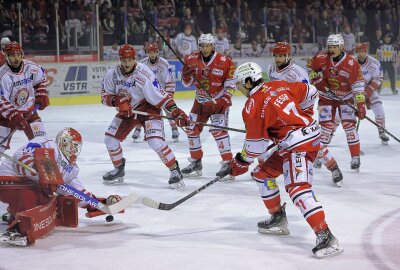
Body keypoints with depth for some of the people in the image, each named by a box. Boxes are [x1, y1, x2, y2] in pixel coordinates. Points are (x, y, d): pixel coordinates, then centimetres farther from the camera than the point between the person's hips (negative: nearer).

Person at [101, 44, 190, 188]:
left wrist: (176, 112, -34)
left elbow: (159, 96, -26)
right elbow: (105, 96, -5)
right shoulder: (112, 74, -13)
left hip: (148, 108, -6)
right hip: (126, 110, 6)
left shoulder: (144, 74, -27)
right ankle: (119, 170, 25)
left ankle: (175, 171, -8)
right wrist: (118, 102, -26)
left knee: (155, 141, -23)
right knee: (110, 138, 2)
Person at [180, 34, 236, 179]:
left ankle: (228, 163, -15)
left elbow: (230, 84, -9)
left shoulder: (225, 62, -16)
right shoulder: (192, 60, -5)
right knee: (192, 129, 6)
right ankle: (196, 163, 21)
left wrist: (225, 100, -18)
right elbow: (187, 84, 0)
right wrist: (186, 75, -20)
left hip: (219, 100, -5)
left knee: (218, 129, -19)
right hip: (201, 100, 5)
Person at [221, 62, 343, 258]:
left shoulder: (252, 105, -11)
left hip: (299, 145, -10)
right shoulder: (278, 85, 10)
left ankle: (325, 236, -36)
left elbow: (255, 145, -8)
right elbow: (307, 91, 16)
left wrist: (239, 165, 7)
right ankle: (278, 219, 31)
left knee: (297, 187, -24)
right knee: (262, 172, 20)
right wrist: (299, 117, 30)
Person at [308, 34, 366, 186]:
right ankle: (320, 155, 8)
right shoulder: (321, 59, -16)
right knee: (326, 126, -6)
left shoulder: (352, 64, -21)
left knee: (349, 125, -5)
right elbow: (310, 69, 3)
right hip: (326, 97, 1)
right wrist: (317, 80, -12)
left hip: (346, 97, -1)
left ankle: (355, 158, 7)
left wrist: (361, 105, -21)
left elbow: (358, 86, -19)